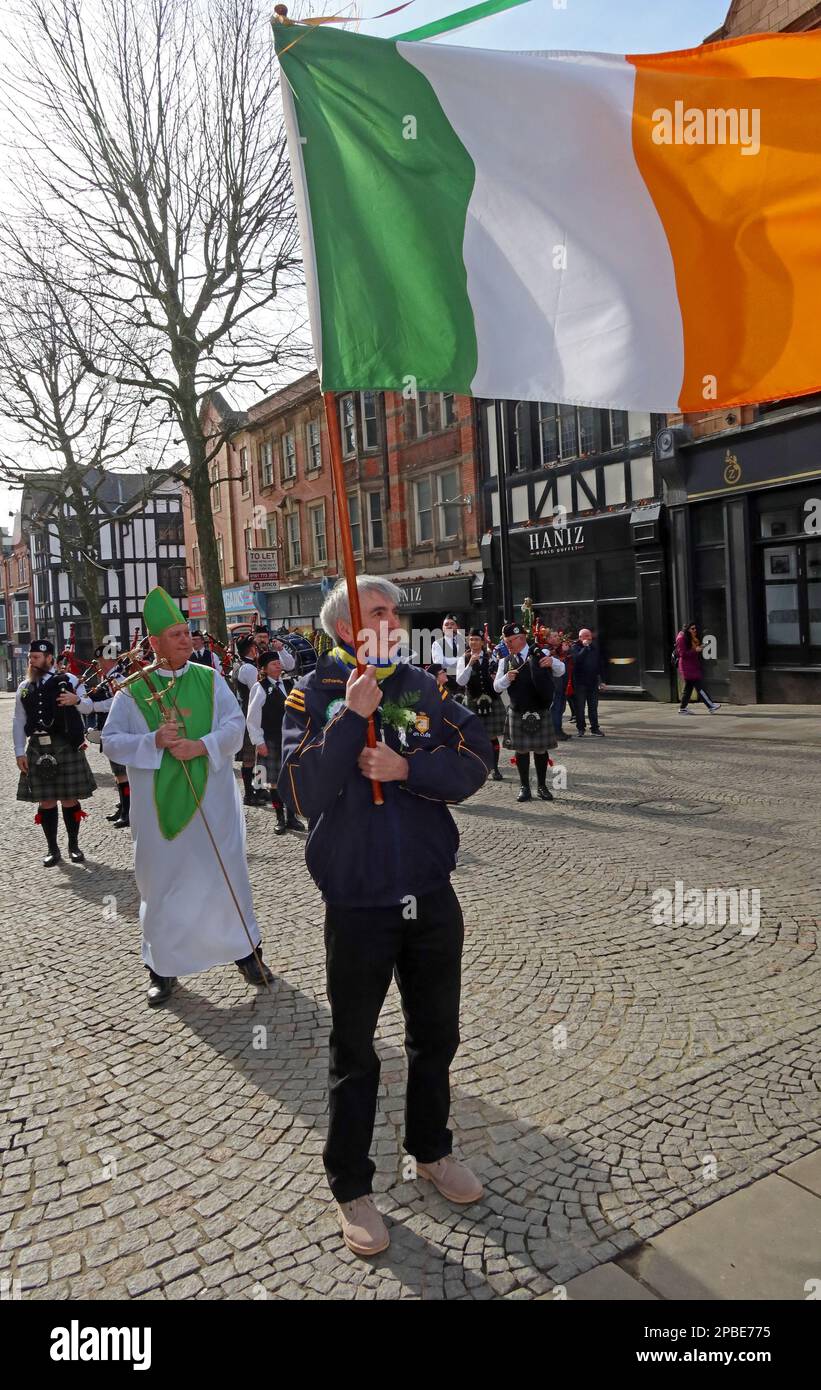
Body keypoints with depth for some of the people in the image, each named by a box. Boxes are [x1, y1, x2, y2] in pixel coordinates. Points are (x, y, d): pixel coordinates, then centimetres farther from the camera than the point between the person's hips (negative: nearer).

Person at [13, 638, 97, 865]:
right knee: (45, 801, 7)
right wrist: (19, 752, 2)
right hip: (37, 749, 3)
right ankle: (52, 849, 18)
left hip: (65, 747, -3)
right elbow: (19, 722, 10)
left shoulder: (67, 681, 0)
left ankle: (74, 846, 20)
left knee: (69, 798, 4)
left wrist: (76, 699, -23)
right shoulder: (24, 687, 10)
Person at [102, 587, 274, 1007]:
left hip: (211, 799, 1)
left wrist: (202, 745, -20)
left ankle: (245, 949, 25)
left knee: (226, 874, 7)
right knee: (162, 882, 7)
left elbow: (234, 724, -3)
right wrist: (154, 741, -19)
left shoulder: (209, 679, 4)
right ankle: (162, 966, 23)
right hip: (158, 804, -1)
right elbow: (110, 741, -3)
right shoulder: (133, 690, -1)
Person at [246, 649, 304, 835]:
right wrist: (259, 742, -10)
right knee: (275, 781, 4)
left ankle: (291, 816, 21)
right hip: (271, 741, -4)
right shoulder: (260, 688, -7)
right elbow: (252, 719, -7)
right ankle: (280, 819, 16)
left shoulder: (289, 685, 8)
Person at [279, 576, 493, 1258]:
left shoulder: (421, 686, 2)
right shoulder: (316, 694, -6)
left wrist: (407, 767, -19)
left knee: (437, 1036, 20)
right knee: (355, 1053, 11)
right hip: (357, 907, -3)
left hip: (432, 900, 4)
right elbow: (302, 792, -19)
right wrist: (352, 716, -24)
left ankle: (432, 1151, 44)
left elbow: (477, 759, -7)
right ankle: (352, 1188, 31)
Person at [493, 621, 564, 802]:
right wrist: (507, 678, -17)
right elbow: (497, 687, 4)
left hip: (540, 712, -1)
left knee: (541, 749, 6)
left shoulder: (540, 654, -1)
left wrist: (552, 661, -26)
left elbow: (561, 671, -4)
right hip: (517, 713, 2)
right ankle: (525, 787, 15)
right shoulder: (505, 662, 5)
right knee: (521, 750, 5)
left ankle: (542, 786, 19)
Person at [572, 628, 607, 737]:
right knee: (580, 706, 3)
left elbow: (599, 665, 14)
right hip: (580, 682, -4)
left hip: (593, 682, 4)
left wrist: (601, 680, 12)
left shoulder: (595, 647, 9)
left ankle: (595, 728, 14)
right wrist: (585, 647, -21)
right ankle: (580, 728, 11)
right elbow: (577, 659, -26)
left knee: (593, 706, 8)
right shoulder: (577, 648, -5)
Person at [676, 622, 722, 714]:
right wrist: (695, 650, -22)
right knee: (699, 686, -12)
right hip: (687, 666, -10)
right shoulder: (682, 638, -11)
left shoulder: (694, 638, 16)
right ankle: (711, 706, -15)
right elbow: (682, 653, -17)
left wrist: (700, 647, 7)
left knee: (688, 687, 10)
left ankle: (682, 708, 15)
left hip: (694, 665, 10)